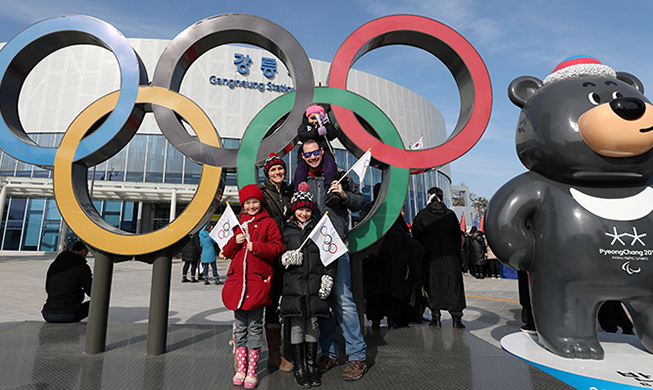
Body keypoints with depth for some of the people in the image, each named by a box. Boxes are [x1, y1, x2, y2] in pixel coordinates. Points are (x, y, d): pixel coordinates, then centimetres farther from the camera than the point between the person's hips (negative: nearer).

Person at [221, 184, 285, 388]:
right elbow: (227, 252, 16)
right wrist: (235, 241, -4)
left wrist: (257, 247, -14)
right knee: (240, 326, 11)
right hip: (237, 279, 4)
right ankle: (241, 368, 24)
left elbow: (278, 248, -4)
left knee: (255, 326, 3)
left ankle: (252, 371, 15)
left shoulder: (269, 223, 3)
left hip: (258, 280, -4)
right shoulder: (237, 224, 15)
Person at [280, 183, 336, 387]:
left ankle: (312, 366, 22)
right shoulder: (286, 230, 10)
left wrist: (328, 277, -1)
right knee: (297, 326, 4)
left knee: (312, 325, 7)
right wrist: (285, 258, -9)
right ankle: (299, 369, 18)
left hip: (315, 284, 0)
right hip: (293, 284, 0)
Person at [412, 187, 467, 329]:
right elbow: (458, 236, 7)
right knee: (453, 285, 7)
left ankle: (436, 318, 10)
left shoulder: (423, 214, -3)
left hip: (430, 255, -1)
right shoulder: (451, 214, 4)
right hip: (450, 256, 2)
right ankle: (457, 319, 10)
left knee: (432, 284, 7)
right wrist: (458, 257, 14)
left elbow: (416, 235, -1)